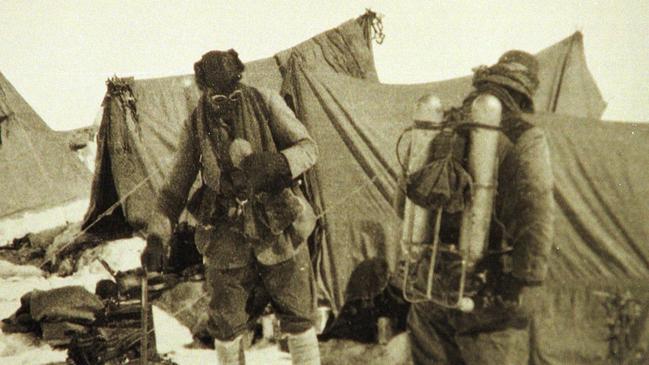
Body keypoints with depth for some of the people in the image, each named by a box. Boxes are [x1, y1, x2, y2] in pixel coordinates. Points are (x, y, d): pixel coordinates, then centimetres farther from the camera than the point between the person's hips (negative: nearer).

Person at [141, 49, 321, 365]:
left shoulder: (266, 103, -5)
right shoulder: (195, 126, -2)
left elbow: (307, 147, -7)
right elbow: (175, 187, 4)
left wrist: (276, 163, -29)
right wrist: (156, 236, -7)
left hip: (278, 229, -1)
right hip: (226, 239, 1)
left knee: (298, 317, 8)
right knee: (226, 325, 8)